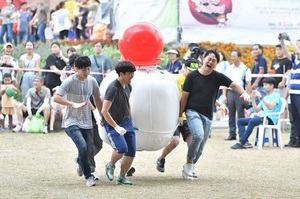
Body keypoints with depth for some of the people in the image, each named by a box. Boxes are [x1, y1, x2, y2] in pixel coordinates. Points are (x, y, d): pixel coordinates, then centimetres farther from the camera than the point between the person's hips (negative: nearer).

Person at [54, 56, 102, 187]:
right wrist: (73, 104, -32)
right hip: (71, 122, -5)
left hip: (87, 122, 5)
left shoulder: (92, 81, 3)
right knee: (83, 146, -23)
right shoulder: (70, 81, -14)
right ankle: (88, 176, -7)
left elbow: (97, 99, 18)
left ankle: (80, 162, 43)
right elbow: (56, 98, -23)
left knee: (89, 151, 5)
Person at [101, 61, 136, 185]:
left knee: (131, 152, 2)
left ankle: (122, 177, 17)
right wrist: (116, 127, -26)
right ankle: (110, 166, 6)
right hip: (112, 124, -8)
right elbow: (104, 111, -27)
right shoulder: (113, 88, -23)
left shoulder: (128, 86, 3)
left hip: (126, 122, 8)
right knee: (122, 148, -24)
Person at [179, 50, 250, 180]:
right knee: (198, 135, -29)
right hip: (192, 111, -4)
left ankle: (189, 168, 28)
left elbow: (233, 85, 2)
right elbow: (184, 97, 0)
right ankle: (189, 163, -12)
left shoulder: (217, 77, 3)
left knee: (200, 147, 7)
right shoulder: (192, 76, -4)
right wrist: (180, 116, 0)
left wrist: (243, 93, -20)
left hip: (207, 115, 4)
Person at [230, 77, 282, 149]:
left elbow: (271, 107, -18)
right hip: (262, 117, 9)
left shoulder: (276, 95, 0)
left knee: (252, 121, -36)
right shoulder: (265, 97, 25)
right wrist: (253, 99, 9)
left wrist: (261, 97, -20)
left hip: (270, 119, -9)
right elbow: (256, 110, 21)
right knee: (240, 121, -3)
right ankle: (245, 142, -21)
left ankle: (241, 143, -35)